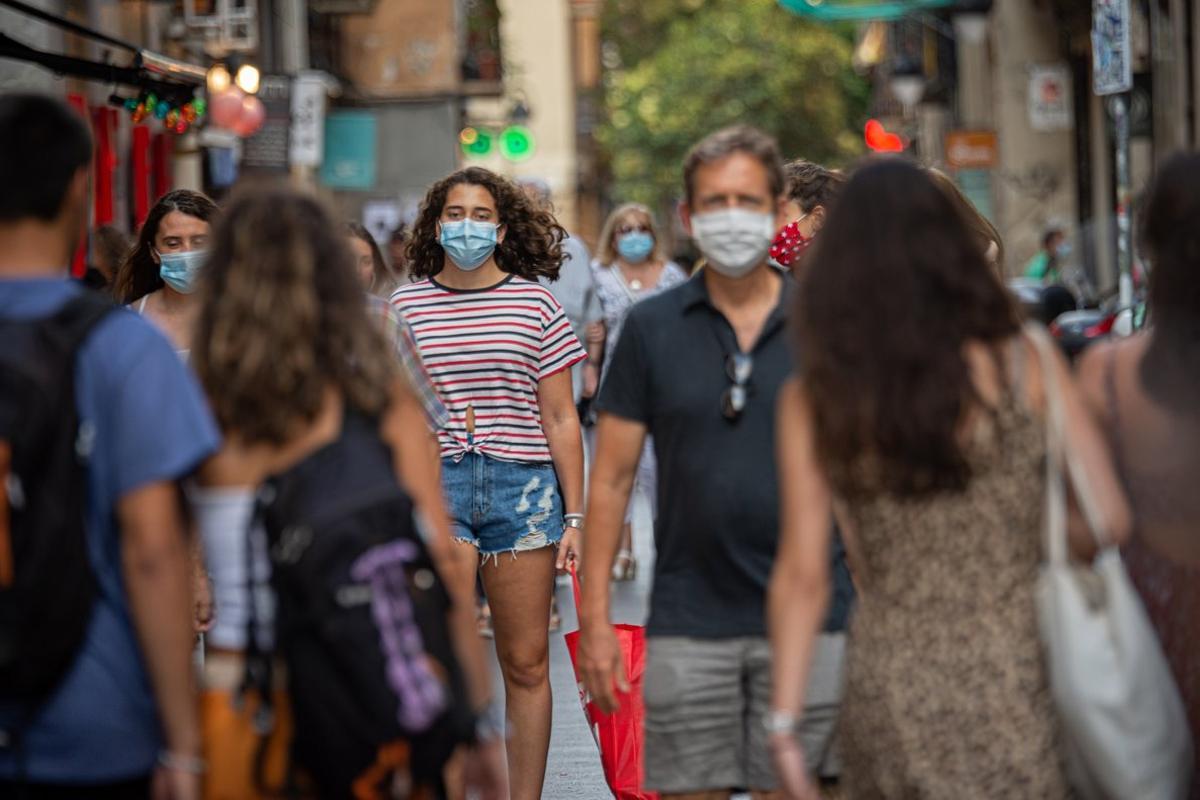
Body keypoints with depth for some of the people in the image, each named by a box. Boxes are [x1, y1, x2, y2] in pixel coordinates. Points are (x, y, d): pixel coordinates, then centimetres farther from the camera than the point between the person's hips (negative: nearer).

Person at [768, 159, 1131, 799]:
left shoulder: (811, 401, -2)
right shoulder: (1024, 365, -4)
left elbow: (802, 575, -4)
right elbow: (1109, 519, -5)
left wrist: (784, 722, 2)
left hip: (887, 689, 2)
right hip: (1011, 674, -2)